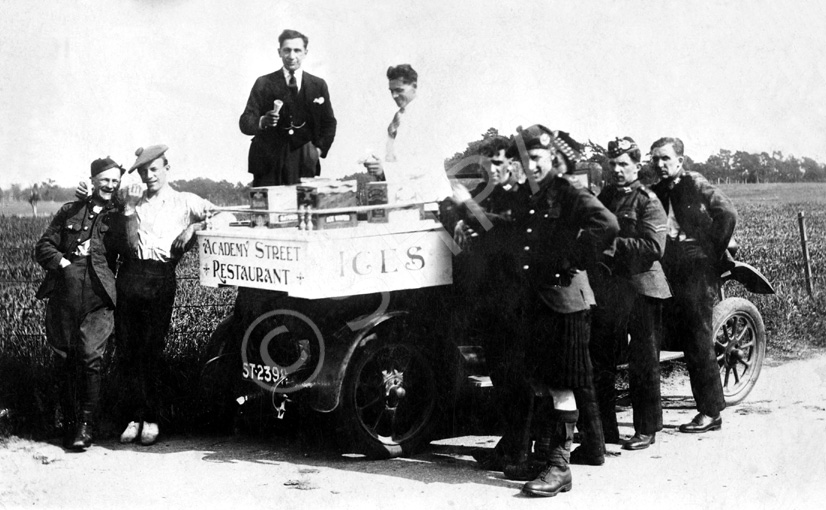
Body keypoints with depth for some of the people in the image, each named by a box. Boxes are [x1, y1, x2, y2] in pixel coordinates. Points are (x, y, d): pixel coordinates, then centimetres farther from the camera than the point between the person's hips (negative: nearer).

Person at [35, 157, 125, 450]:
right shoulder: (70, 212, 17)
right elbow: (43, 247, 15)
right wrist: (62, 262, -2)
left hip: (98, 297, -2)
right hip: (64, 293, 2)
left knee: (90, 357, -13)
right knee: (65, 358, 6)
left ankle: (85, 425, -6)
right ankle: (68, 423, 16)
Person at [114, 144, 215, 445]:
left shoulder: (184, 202, 13)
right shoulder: (132, 200, 21)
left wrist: (194, 226, -6)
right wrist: (128, 206, 4)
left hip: (161, 277, -3)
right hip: (129, 274, 3)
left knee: (151, 351, -4)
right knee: (126, 350, 0)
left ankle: (151, 420, 5)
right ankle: (134, 417, 8)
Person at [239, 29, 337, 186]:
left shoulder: (318, 85, 10)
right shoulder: (264, 84, 5)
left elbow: (329, 122, 18)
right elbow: (245, 123, -1)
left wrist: (320, 148, 3)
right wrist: (262, 122, -23)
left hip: (304, 164, 1)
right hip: (269, 160, -1)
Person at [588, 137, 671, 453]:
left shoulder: (648, 201, -6)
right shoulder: (604, 197, 13)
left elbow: (654, 247, -17)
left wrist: (615, 243, -21)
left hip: (640, 288, -6)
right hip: (606, 289, 6)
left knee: (643, 364, 3)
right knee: (600, 361, 9)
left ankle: (646, 430, 12)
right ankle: (605, 427, 20)